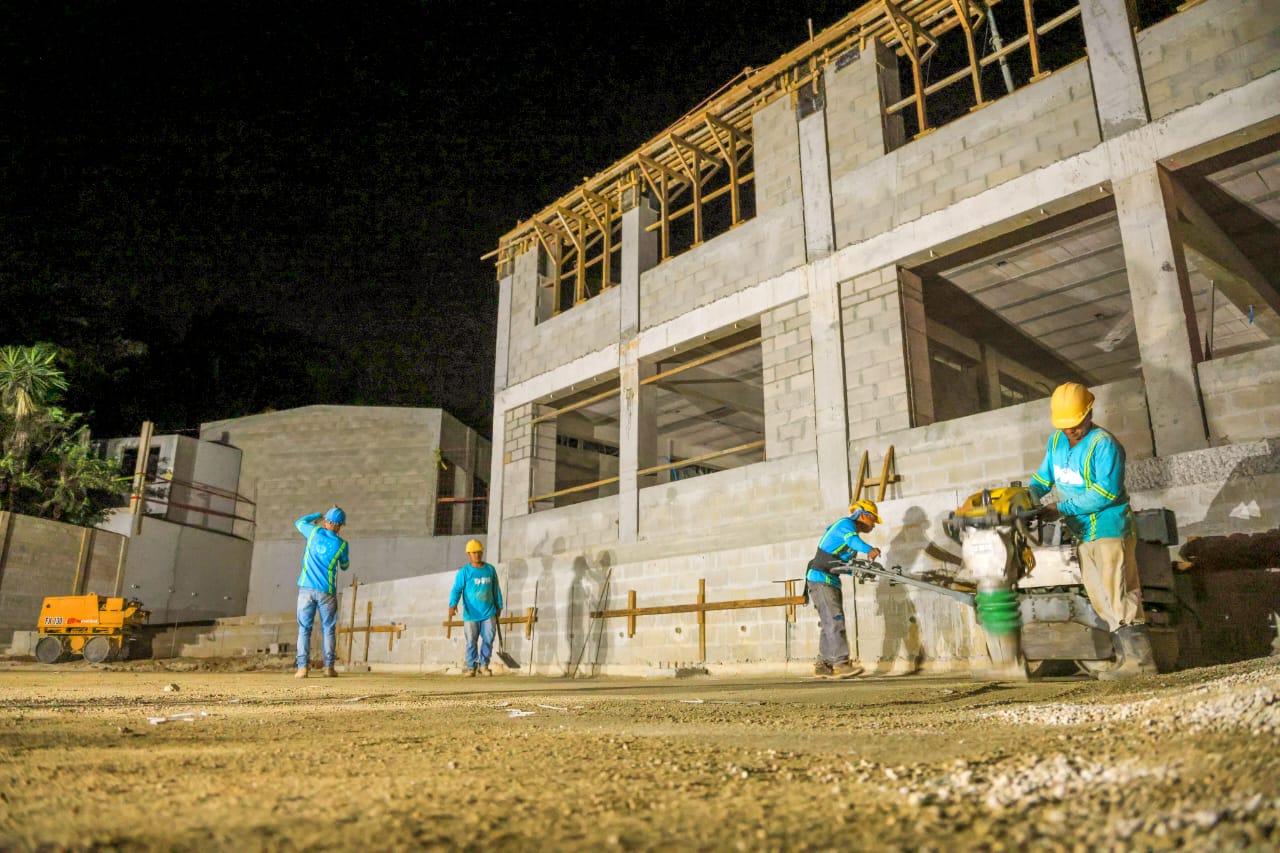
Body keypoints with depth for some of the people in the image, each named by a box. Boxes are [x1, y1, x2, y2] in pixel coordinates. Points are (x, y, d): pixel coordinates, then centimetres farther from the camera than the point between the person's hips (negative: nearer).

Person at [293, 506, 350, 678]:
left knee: (304, 628, 6)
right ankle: (329, 667, 2)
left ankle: (303, 667, -1)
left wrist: (318, 515, 32)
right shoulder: (342, 544, -1)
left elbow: (298, 522, 23)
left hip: (306, 589, 1)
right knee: (328, 629, 7)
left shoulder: (314, 532, 1)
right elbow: (345, 566, 16)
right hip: (326, 591, -1)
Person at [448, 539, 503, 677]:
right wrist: (453, 605, -27)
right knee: (471, 642, 4)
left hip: (489, 613, 2)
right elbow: (456, 589, -12)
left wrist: (499, 606, 16)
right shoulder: (464, 572, -4)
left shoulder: (490, 570, 5)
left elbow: (496, 590, 13)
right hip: (471, 614, -2)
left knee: (488, 639, 0)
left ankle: (483, 665, 14)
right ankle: (471, 667, 16)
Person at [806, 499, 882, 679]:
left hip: (832, 582, 10)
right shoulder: (845, 524, -8)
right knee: (834, 621, -16)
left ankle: (822, 665, 11)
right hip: (820, 579, -10)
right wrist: (869, 550, -52)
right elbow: (852, 539, -33)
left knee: (831, 624, 8)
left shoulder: (852, 530, 22)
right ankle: (841, 664, -20)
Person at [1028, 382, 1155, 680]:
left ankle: (1139, 658, -2)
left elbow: (1105, 492, -21)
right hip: (1083, 533, 8)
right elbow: (1043, 477, 17)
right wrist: (1028, 497, -2)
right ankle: (1127, 655, 15)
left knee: (1118, 596, -8)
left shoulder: (1104, 444, -15)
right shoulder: (1056, 441, 10)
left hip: (1110, 530, -8)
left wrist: (1064, 507, -21)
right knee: (1100, 599, 9)